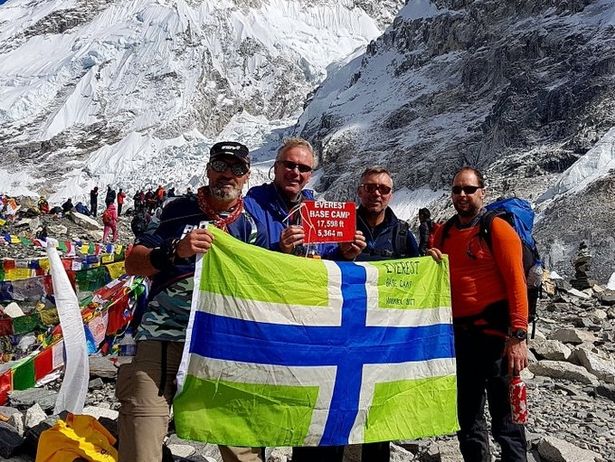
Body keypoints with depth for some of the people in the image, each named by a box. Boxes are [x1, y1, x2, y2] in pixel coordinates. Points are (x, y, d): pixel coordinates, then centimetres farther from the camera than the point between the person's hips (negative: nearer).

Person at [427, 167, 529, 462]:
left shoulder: (497, 228, -6)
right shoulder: (443, 233, 11)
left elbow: (516, 283, -13)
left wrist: (518, 335, -19)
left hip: (494, 333, -6)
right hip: (458, 335, 6)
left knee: (504, 419, 3)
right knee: (467, 417, 17)